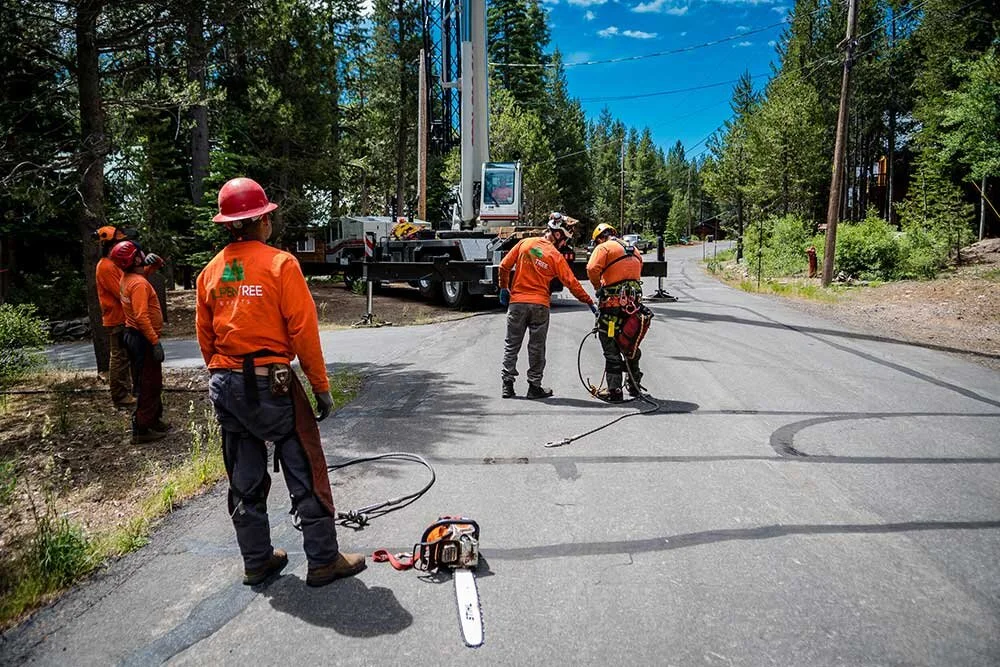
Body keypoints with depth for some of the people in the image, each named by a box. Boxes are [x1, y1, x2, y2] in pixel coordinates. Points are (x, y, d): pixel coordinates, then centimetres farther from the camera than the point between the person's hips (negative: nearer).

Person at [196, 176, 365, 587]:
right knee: (306, 475, 5)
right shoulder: (280, 264, -10)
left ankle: (257, 561, 26)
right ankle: (323, 561, 12)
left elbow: (205, 336, 12)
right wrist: (321, 387, -5)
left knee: (245, 482, 15)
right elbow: (304, 331, -12)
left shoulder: (210, 272, 7)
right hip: (271, 383, -6)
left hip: (225, 385, 6)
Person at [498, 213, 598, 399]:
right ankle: (534, 387, 14)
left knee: (511, 345, 11)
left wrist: (504, 288, 16)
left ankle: (507, 385, 11)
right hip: (540, 306, -2)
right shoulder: (556, 256, -5)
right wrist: (590, 302, 1)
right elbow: (572, 283, -5)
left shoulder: (524, 243, 2)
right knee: (537, 347, 9)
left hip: (517, 302, 2)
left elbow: (504, 266, 3)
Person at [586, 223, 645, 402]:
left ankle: (614, 390, 3)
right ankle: (634, 384, 33)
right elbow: (637, 274, 15)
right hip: (634, 302, 7)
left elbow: (592, 269, -19)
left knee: (611, 348, 1)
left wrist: (598, 287, -4)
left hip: (613, 303, -7)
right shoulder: (635, 251, 18)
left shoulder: (603, 248, -4)